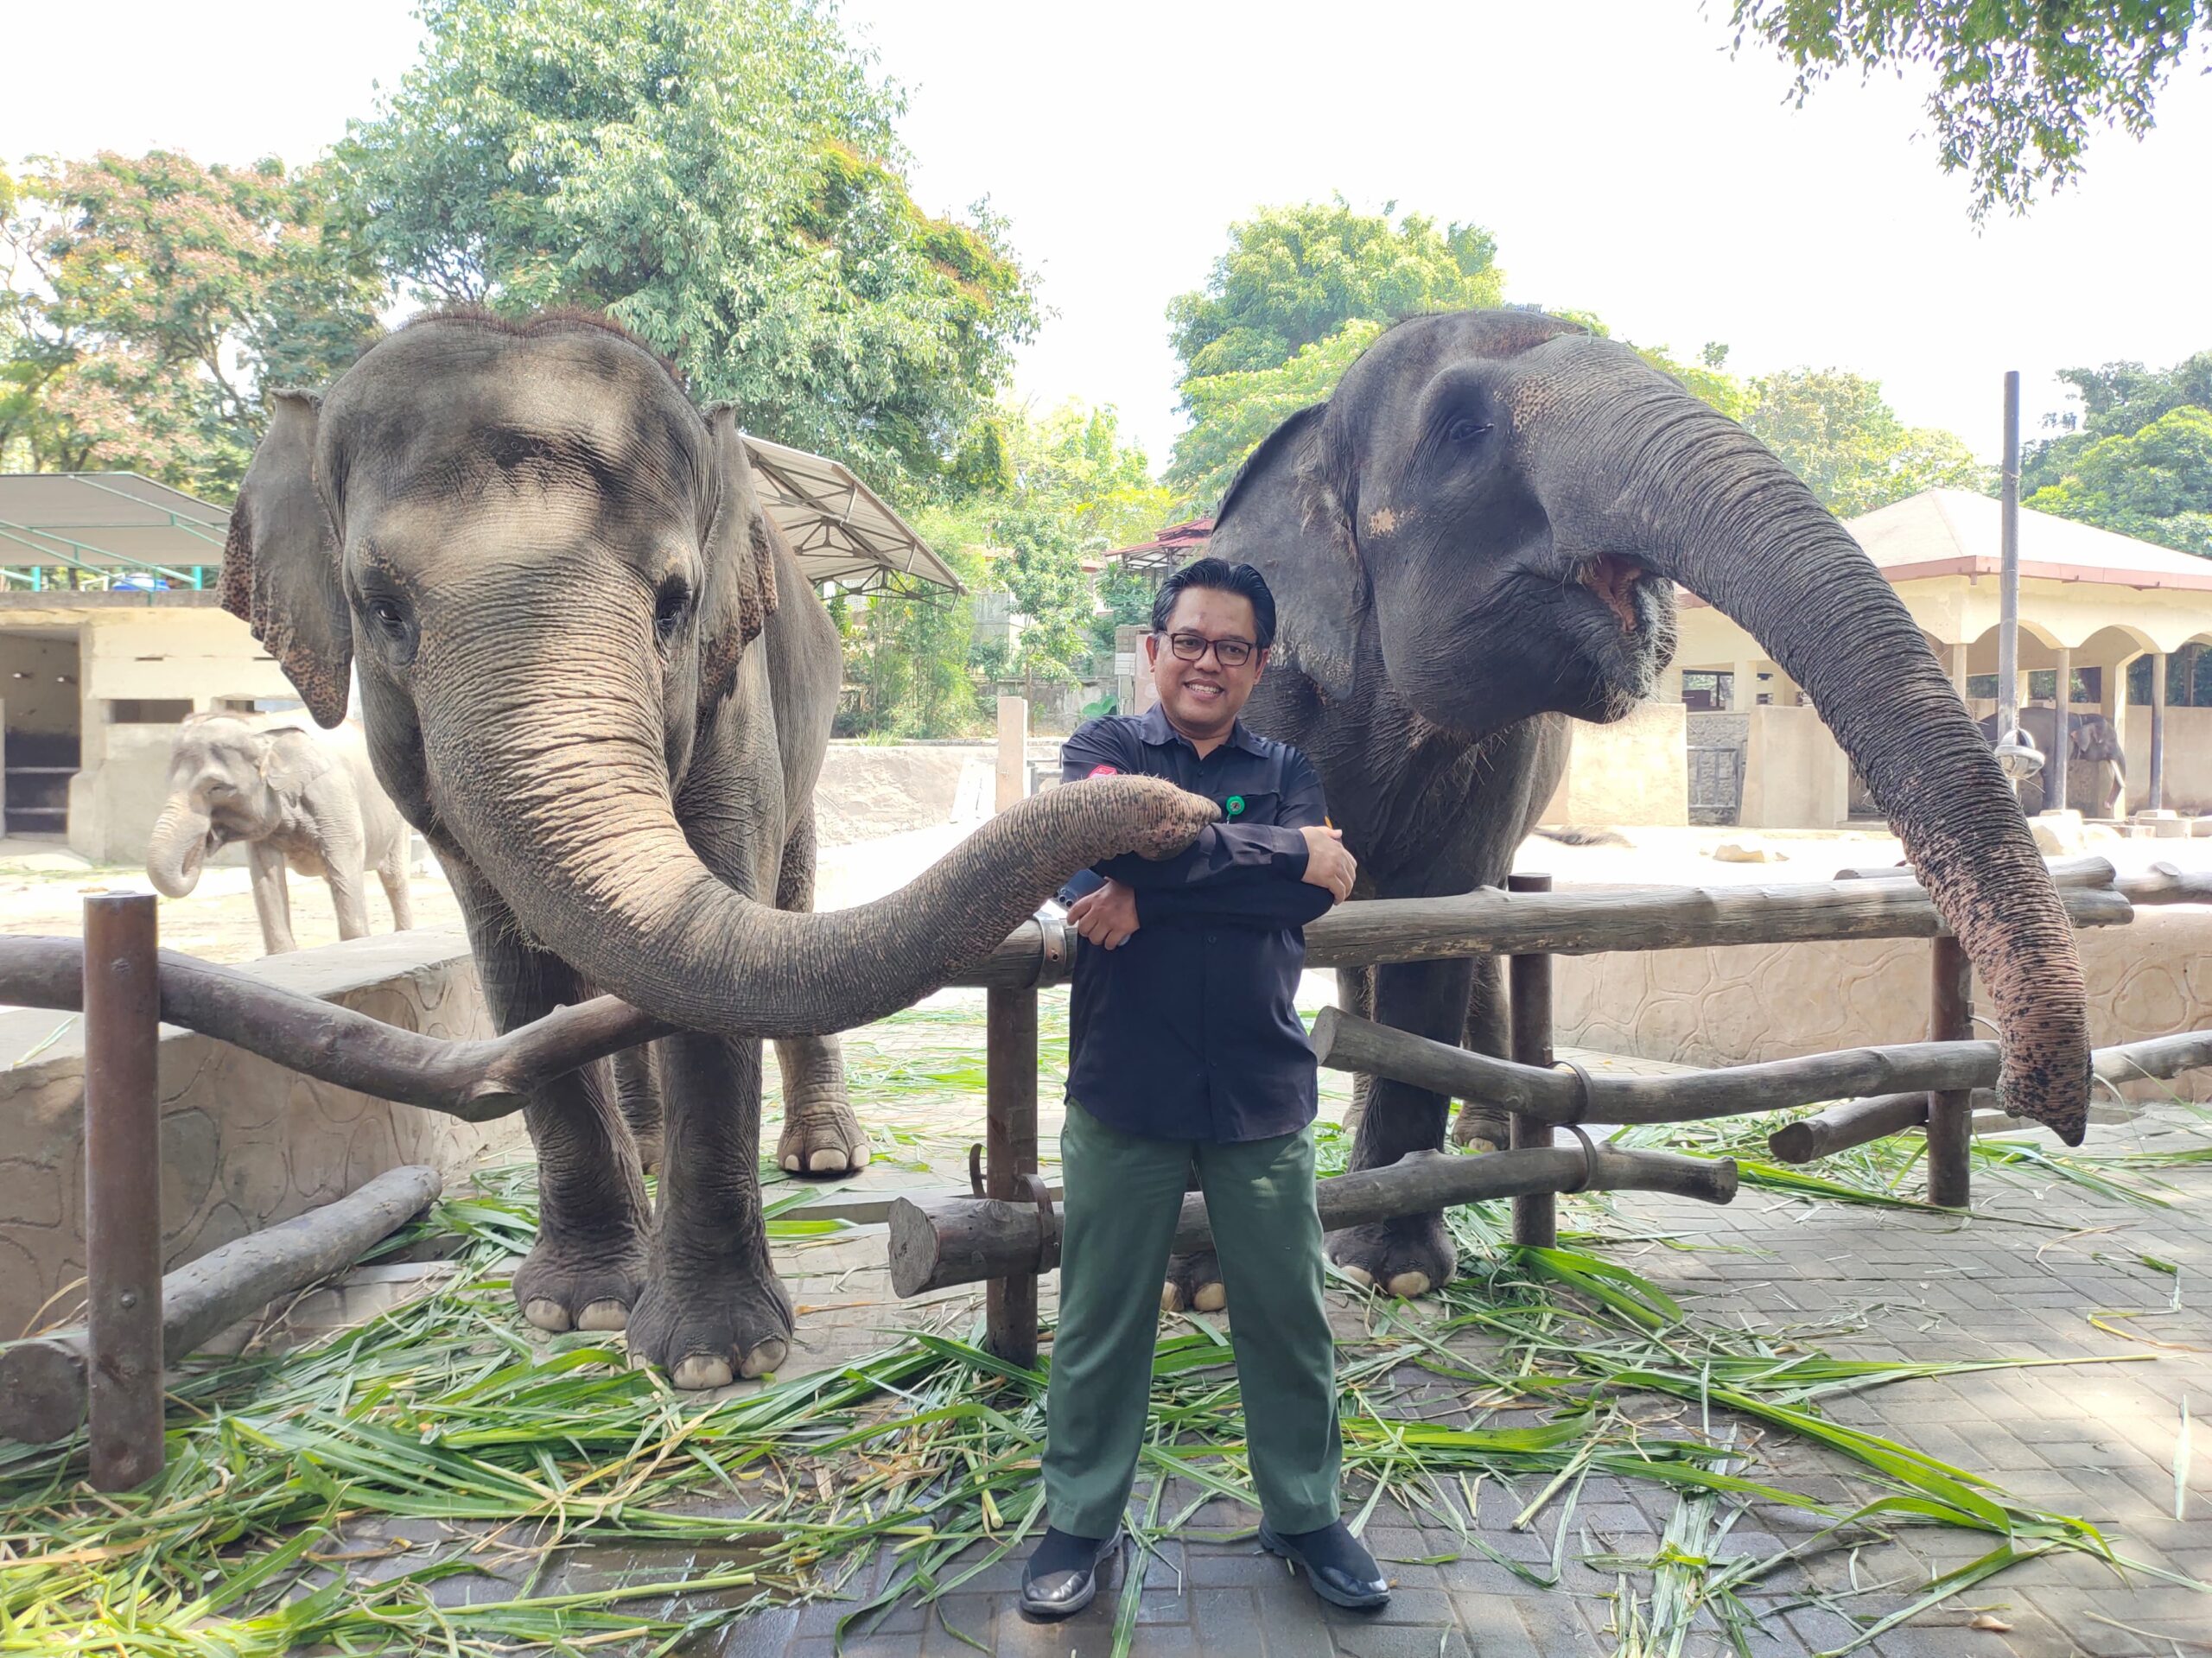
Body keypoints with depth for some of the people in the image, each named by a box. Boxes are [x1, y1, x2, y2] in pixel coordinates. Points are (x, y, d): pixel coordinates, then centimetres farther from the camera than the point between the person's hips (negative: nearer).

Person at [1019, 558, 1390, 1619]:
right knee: (1101, 1320, 10)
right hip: (1124, 1086, -1)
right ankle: (1080, 1520, 29)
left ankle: (1303, 1513, 32)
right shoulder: (1102, 747, 4)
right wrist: (1279, 852, -17)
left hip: (1260, 1091, 2)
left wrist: (1151, 893, -18)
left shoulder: (1286, 772, 7)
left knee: (1287, 1316, 12)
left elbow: (1315, 893, -11)